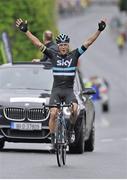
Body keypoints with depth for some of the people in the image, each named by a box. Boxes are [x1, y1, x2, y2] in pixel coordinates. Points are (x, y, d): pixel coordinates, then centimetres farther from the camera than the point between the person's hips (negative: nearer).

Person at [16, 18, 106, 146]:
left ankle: (71, 129, 1)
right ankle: (53, 138, -4)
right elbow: (38, 44, 1)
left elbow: (88, 43, 0)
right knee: (53, 114, -16)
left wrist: (99, 30, -8)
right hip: (56, 90, 0)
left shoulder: (74, 55, 5)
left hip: (69, 90, 0)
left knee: (74, 109, -26)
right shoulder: (53, 55, 4)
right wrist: (26, 31, -4)